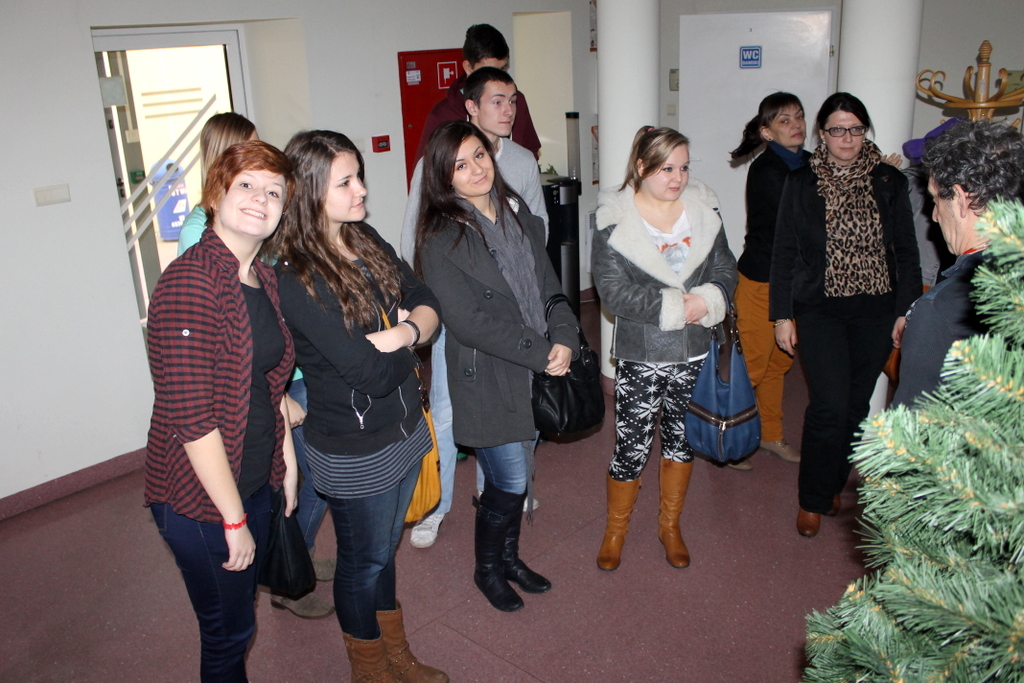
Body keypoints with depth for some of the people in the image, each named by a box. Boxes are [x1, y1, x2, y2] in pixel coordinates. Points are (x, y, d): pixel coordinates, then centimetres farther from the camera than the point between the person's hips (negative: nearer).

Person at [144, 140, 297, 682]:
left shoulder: (263, 278, 3)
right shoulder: (188, 284, -24)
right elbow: (192, 418, -25)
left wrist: (288, 463, 13)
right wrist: (235, 519, -19)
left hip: (253, 482, 8)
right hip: (200, 498, -8)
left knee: (240, 611, 25)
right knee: (228, 631, 11)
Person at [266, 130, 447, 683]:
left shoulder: (368, 241, 0)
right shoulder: (294, 278, -25)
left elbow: (427, 305, 1)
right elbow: (370, 372, -28)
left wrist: (399, 333, -20)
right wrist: (406, 336, -9)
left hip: (403, 428, 7)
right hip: (354, 451, -7)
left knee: (384, 548, 24)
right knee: (364, 559, 15)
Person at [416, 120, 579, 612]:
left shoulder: (519, 215, 7)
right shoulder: (441, 238, -14)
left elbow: (548, 285, 8)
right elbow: (468, 322, -19)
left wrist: (564, 339, -10)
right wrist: (540, 355, -18)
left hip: (537, 373, 6)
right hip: (487, 379, -6)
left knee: (519, 476, 18)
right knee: (508, 483, 2)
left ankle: (509, 557, 41)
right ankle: (487, 569, 29)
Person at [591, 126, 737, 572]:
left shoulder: (703, 209, 3)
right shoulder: (614, 220, -10)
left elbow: (725, 268, 4)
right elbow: (614, 290, -16)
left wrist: (706, 300, -17)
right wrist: (674, 307, -20)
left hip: (694, 351, 4)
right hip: (640, 355, -4)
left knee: (683, 435, 17)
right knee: (632, 445, 2)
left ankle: (670, 524, 37)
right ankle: (615, 530, 26)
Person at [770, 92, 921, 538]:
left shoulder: (889, 182, 5)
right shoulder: (802, 183, 1)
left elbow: (906, 251, 8)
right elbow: (784, 252, 2)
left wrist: (906, 310, 2)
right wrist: (782, 315, -2)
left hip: (875, 312, 3)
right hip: (820, 311, -2)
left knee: (857, 405, 8)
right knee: (830, 406, -9)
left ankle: (833, 485, 29)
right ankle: (813, 500, 9)